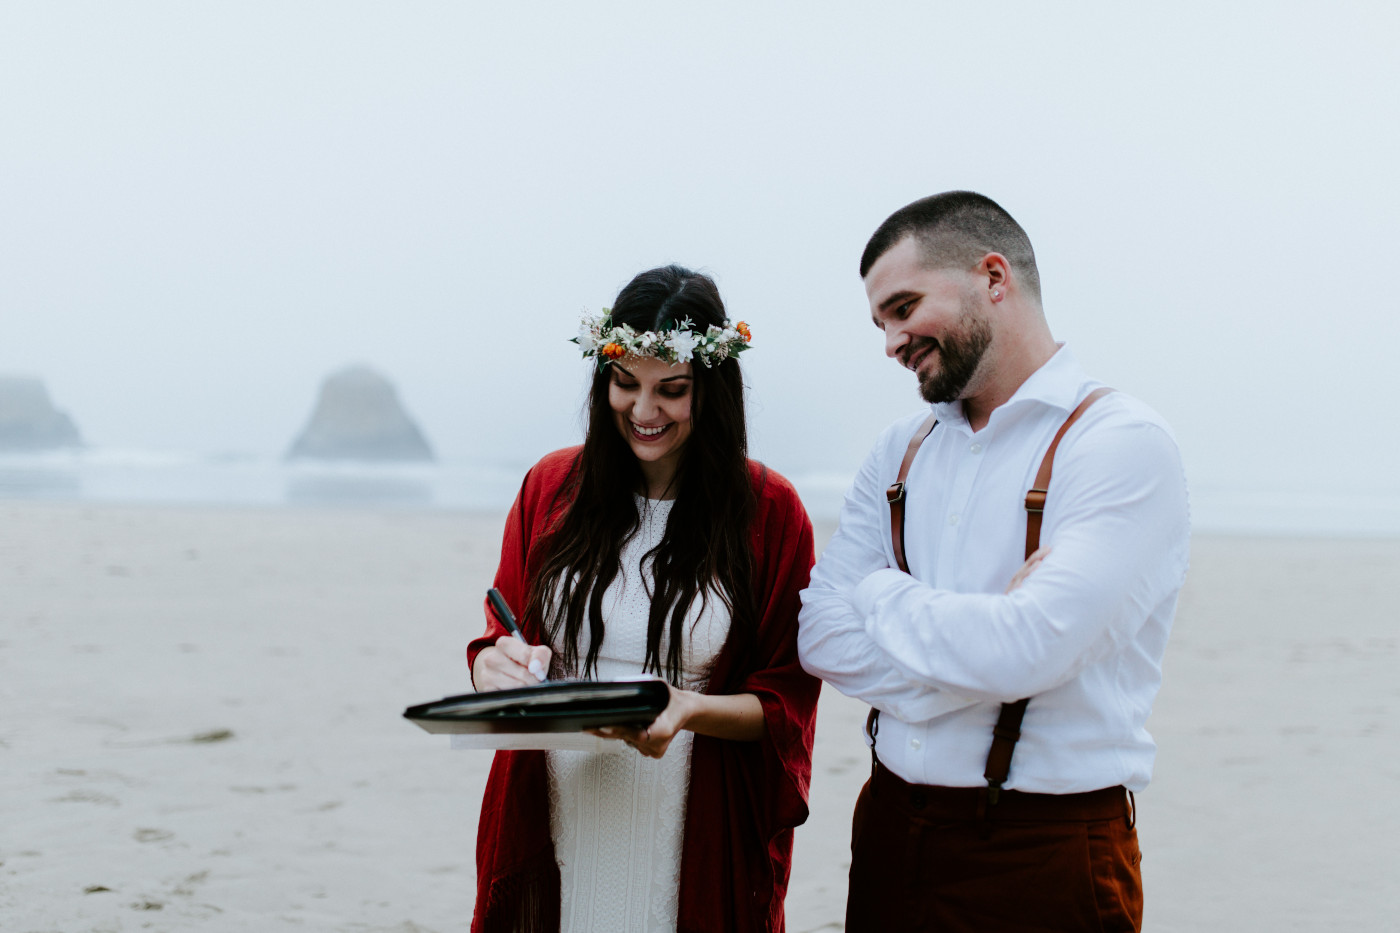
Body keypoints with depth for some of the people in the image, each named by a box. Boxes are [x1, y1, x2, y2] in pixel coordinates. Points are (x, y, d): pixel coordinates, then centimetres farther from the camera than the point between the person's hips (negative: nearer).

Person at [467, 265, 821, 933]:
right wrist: (496, 665, -14)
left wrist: (690, 709, -21)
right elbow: (496, 642, 10)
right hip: (551, 835, 2)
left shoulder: (770, 511, -2)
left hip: (693, 847, -2)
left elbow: (787, 701, -1)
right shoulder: (552, 487, 5)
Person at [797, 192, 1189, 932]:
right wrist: (990, 631, -14)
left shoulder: (1122, 445, -12)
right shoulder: (901, 452, 9)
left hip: (1044, 858, -6)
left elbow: (1027, 648, -23)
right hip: (891, 831, 6)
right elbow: (823, 638, 0)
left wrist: (883, 596, -6)